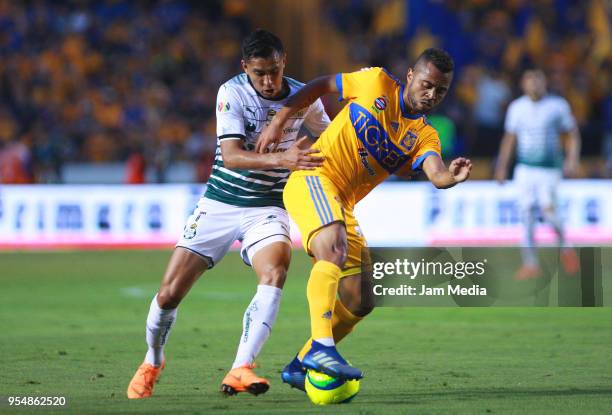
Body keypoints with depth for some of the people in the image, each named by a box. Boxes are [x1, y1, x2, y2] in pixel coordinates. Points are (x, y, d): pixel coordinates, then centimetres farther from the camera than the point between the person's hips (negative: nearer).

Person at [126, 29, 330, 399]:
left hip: (267, 207, 1)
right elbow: (231, 156, -27)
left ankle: (240, 370, -32)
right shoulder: (232, 92, -15)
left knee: (276, 270, -30)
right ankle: (152, 362, 27)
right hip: (220, 202, -1)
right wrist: (280, 159, -40)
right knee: (171, 292, -3)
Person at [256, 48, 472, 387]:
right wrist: (278, 121, 2)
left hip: (343, 206, 7)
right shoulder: (376, 83, 0)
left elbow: (436, 176, -14)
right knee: (334, 249, -34)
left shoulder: (425, 137, 7)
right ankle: (321, 348, -45)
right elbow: (321, 86, 11)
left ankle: (299, 367, 19)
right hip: (312, 180, -7)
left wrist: (452, 176, -38)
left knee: (359, 302, 5)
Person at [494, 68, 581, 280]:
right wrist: (501, 167, 13)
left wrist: (573, 159, -9)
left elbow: (572, 135, 4)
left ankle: (564, 244, 9)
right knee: (527, 213, -4)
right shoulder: (517, 107, 7)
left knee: (547, 208, -18)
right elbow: (509, 139, 16)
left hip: (549, 168, -3)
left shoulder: (558, 106, -2)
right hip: (524, 168, 3)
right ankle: (530, 264, 0)